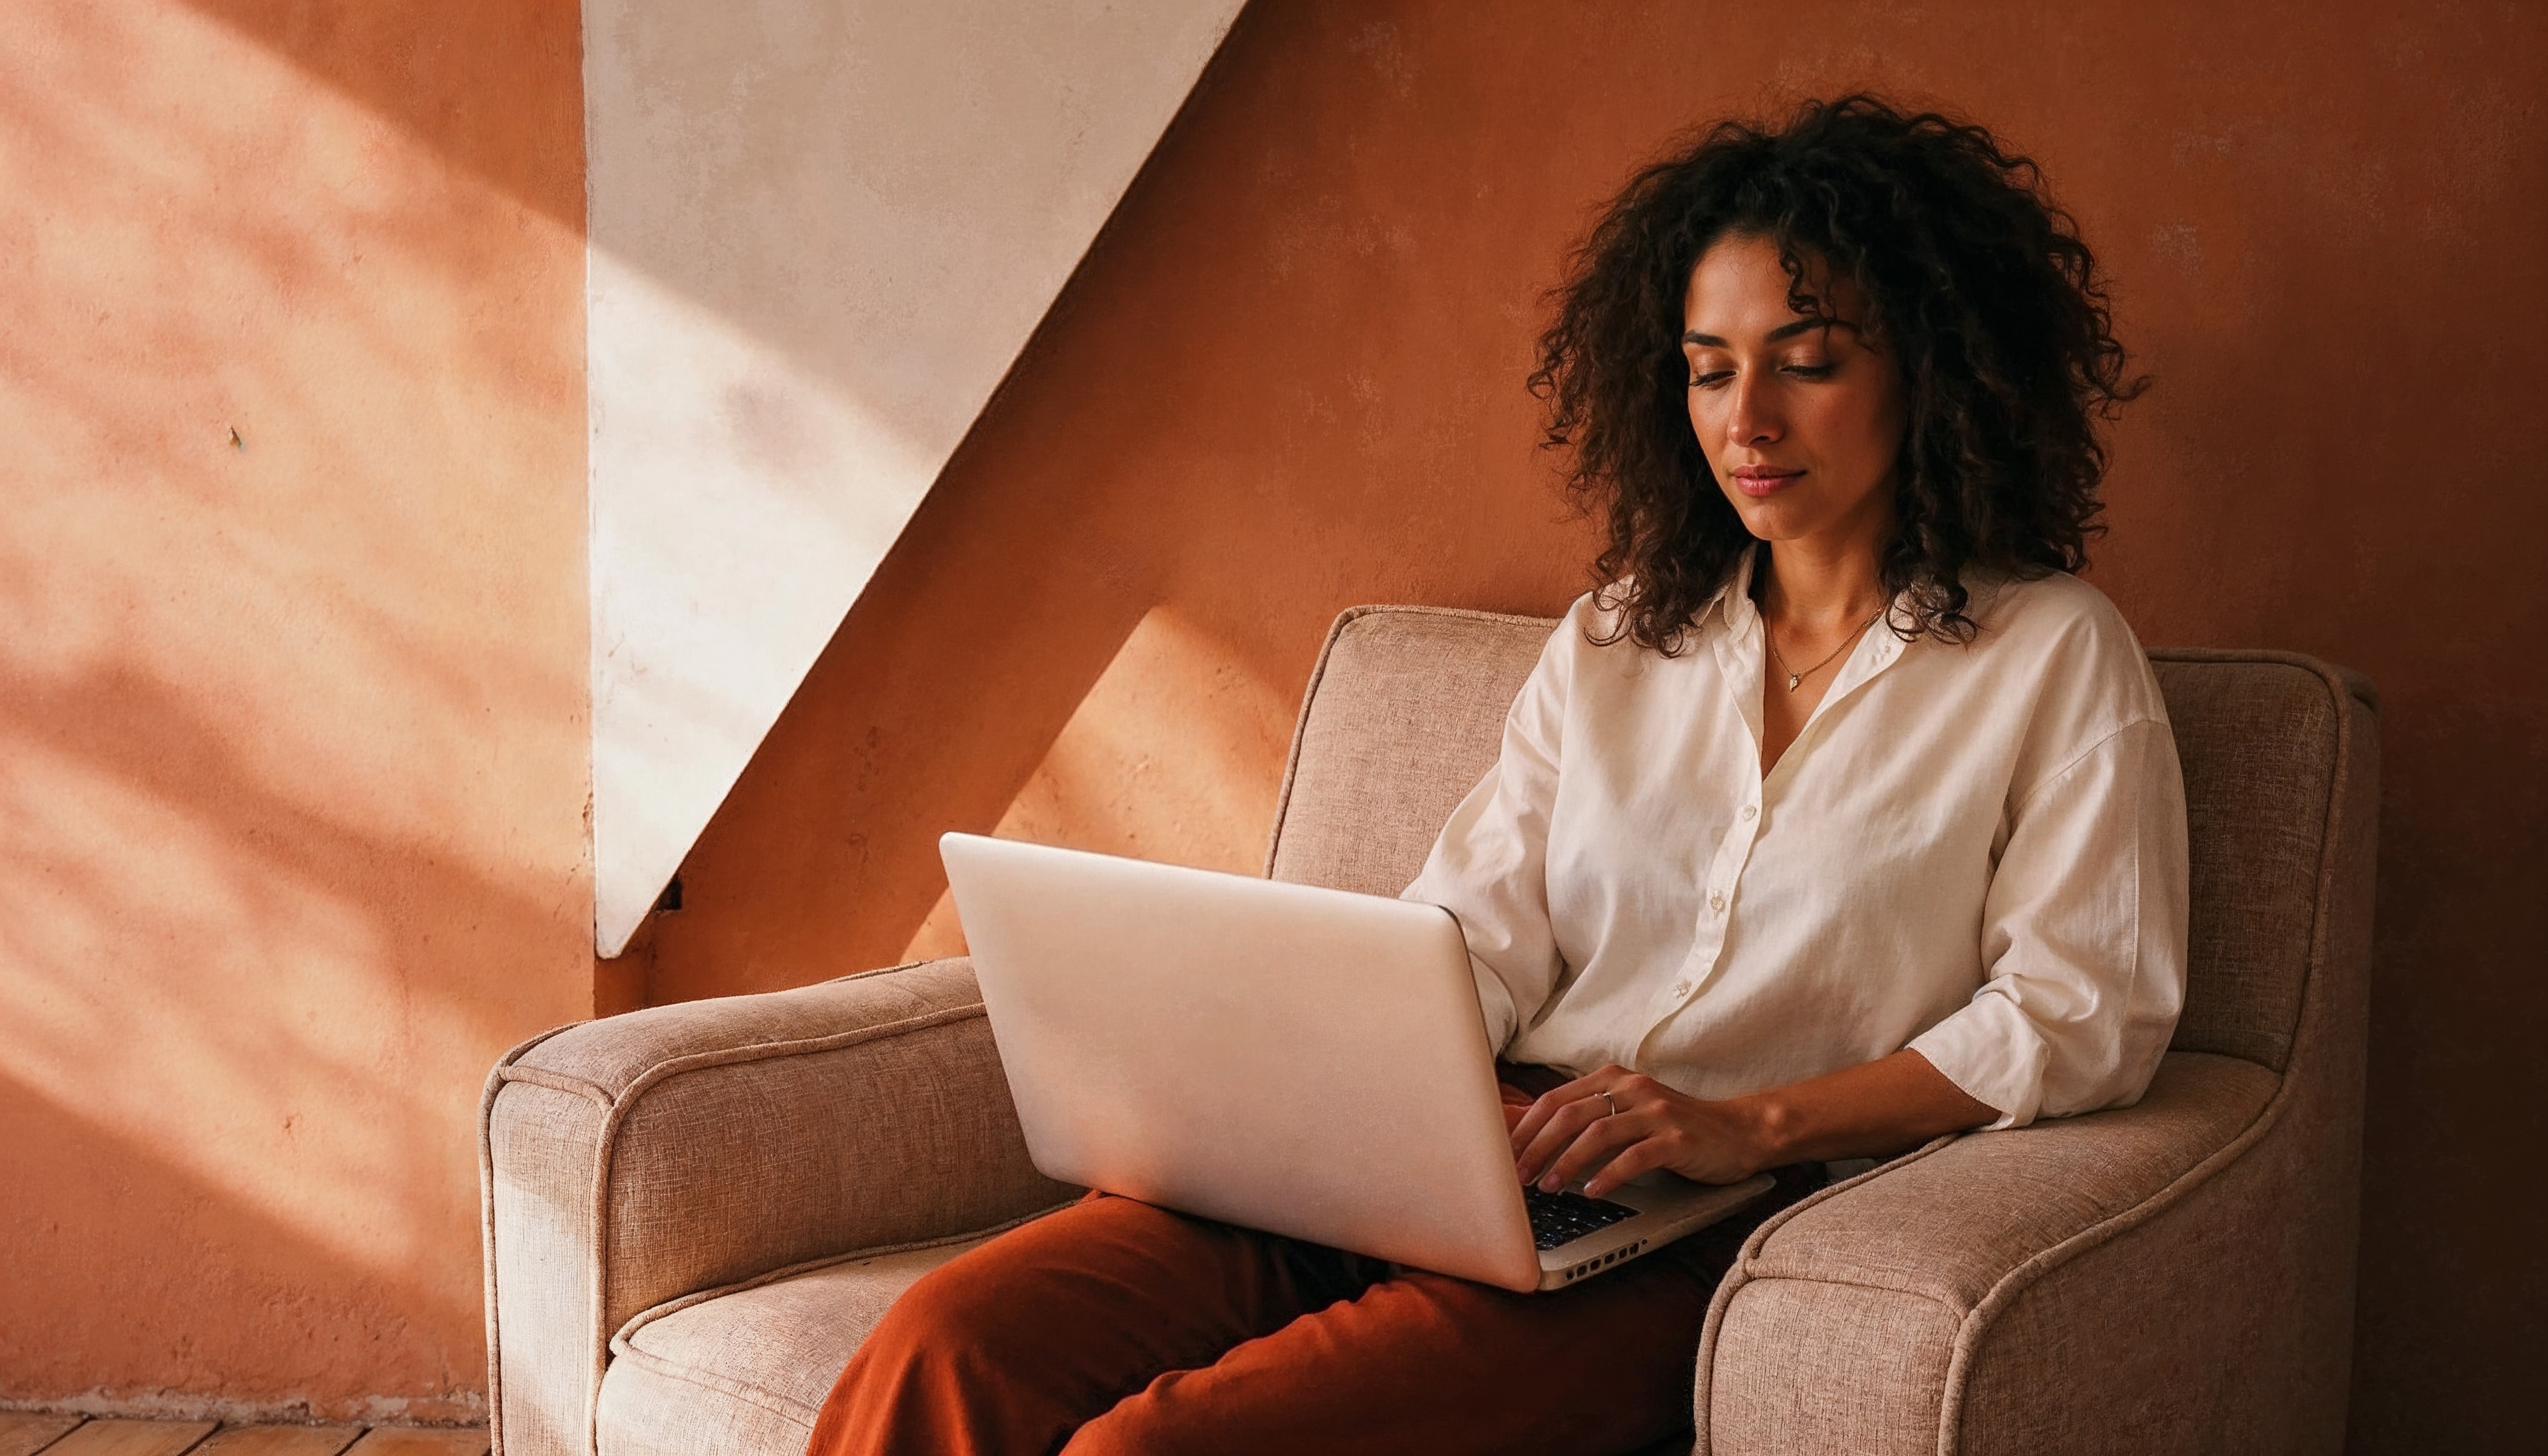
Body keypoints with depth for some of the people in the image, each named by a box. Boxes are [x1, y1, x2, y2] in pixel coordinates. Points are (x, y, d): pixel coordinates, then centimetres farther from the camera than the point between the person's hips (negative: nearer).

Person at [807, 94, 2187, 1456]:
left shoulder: (2051, 655, 6)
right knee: (950, 1344, -22)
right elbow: (1476, 938, 13)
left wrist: (1752, 1121, -12)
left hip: (1701, 1243, -5)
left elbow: (2084, 1013, -2)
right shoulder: (1616, 637, 20)